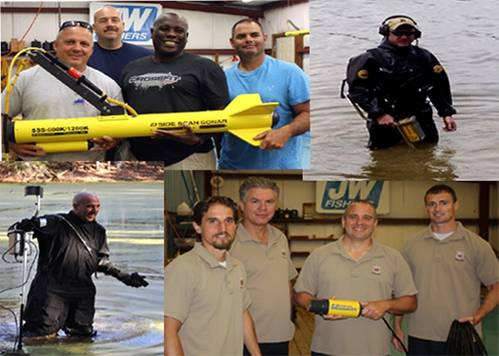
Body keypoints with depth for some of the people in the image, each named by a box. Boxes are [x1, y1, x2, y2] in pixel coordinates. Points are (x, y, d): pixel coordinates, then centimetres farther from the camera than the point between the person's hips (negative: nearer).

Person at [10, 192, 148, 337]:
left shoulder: (98, 231, 8)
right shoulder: (57, 223, -10)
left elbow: (101, 261, 15)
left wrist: (123, 276, 6)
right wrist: (22, 226, -38)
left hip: (82, 290, 5)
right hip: (53, 289, -5)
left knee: (84, 332, 12)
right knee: (45, 332, -5)